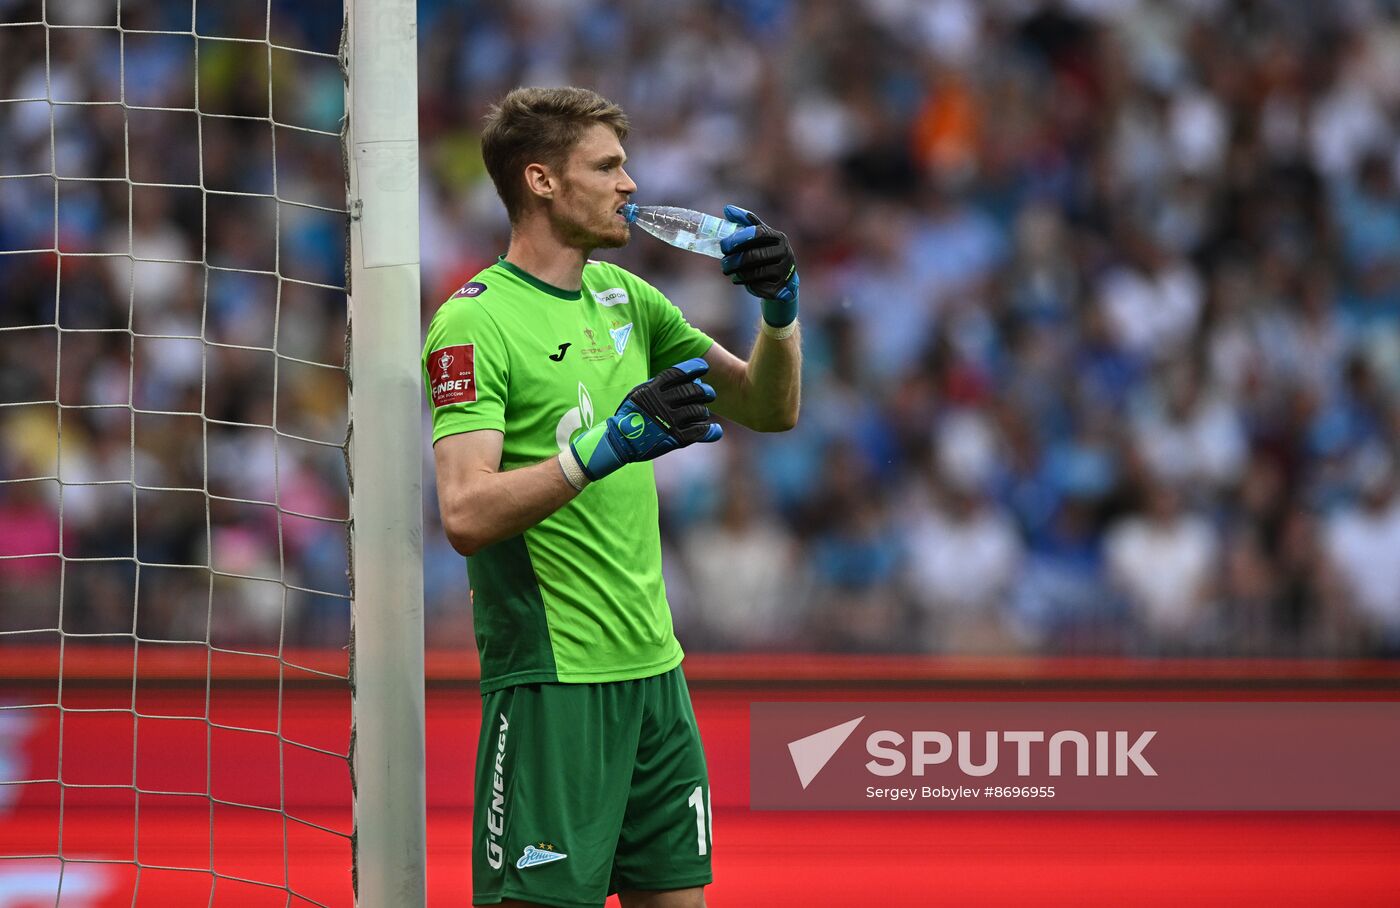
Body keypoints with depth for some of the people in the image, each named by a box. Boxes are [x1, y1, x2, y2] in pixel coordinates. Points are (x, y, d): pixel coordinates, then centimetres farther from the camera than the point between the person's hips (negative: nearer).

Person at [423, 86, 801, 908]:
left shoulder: (624, 297, 12)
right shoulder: (476, 323, -11)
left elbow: (770, 408, 18)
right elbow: (467, 515, -22)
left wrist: (780, 306, 0)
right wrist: (605, 445, -31)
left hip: (655, 668, 8)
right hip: (552, 679, -8)